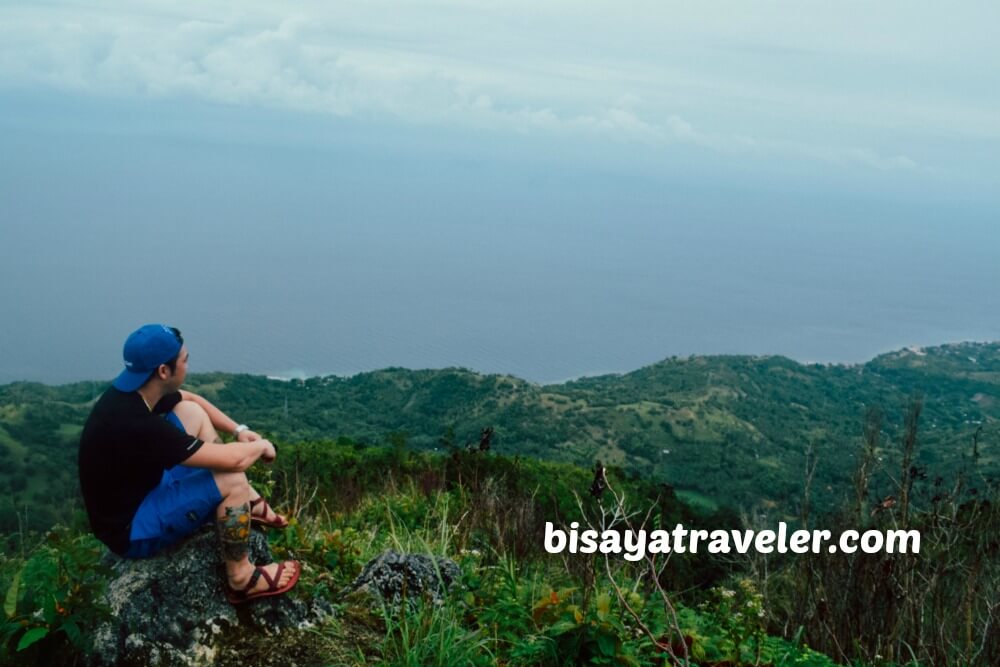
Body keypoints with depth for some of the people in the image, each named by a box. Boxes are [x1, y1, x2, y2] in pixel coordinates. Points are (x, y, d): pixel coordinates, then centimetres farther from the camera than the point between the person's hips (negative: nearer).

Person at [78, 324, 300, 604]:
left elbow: (192, 399, 15)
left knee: (190, 412, 8)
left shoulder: (133, 390, -8)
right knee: (232, 479, -24)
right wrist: (262, 446, -9)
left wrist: (240, 430, 4)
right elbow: (233, 459, -30)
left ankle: (249, 504, 15)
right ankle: (242, 579, -4)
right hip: (131, 527, -10)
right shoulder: (136, 425, -35)